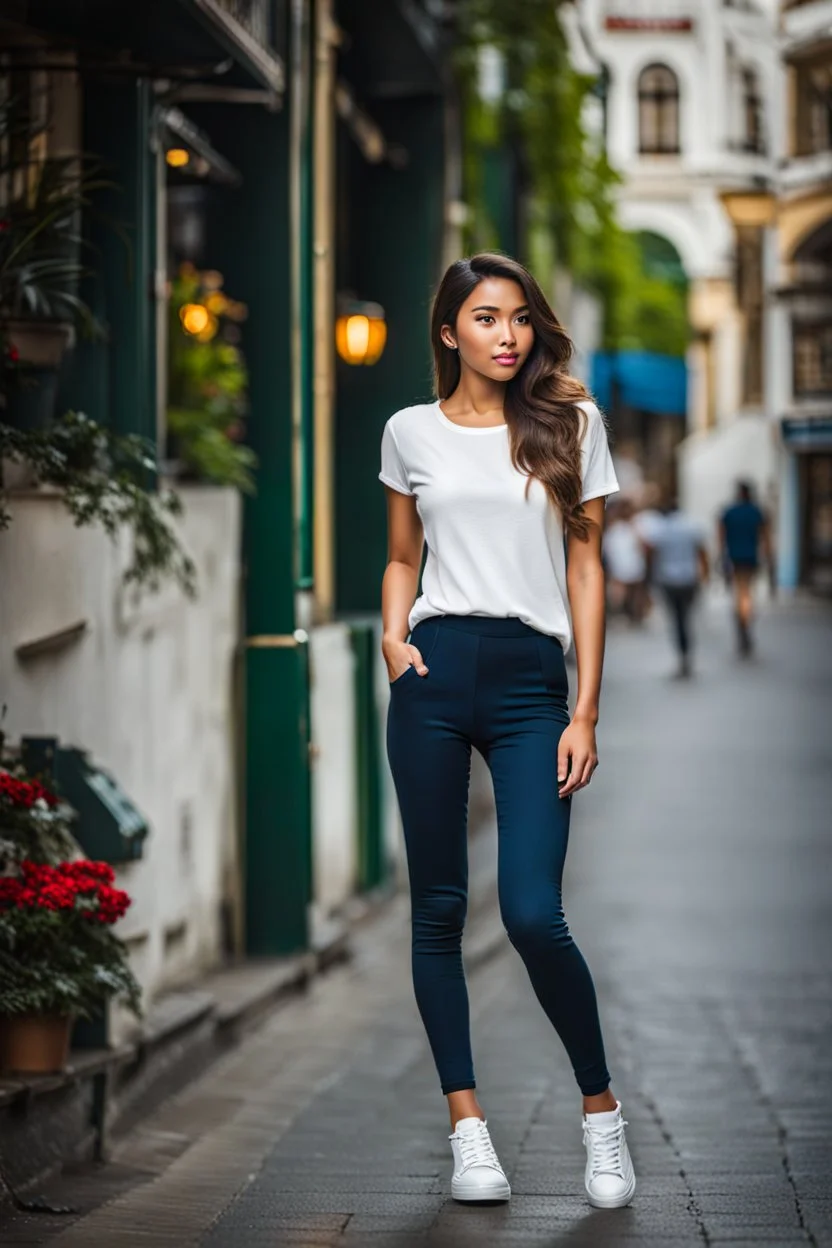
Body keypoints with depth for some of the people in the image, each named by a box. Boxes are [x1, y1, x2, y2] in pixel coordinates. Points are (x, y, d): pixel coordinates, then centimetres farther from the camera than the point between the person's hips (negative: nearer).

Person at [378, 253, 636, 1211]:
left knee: (533, 915, -12)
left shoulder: (571, 423, 7)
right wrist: (393, 636, -1)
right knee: (438, 907, 2)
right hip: (435, 675, 2)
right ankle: (466, 1122, 11)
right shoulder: (412, 433, 10)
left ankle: (601, 1108, 7)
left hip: (531, 682, -2)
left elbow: (586, 569, 5)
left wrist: (586, 713, -1)